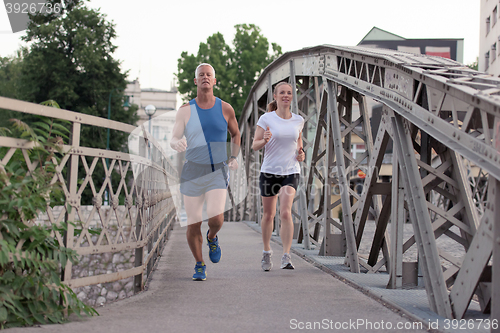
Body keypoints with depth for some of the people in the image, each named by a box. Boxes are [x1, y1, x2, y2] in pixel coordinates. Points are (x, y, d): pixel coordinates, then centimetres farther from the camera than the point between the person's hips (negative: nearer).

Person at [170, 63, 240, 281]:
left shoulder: (225, 109, 1)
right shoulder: (185, 111, -1)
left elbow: (235, 134, 20)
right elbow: (173, 140, -6)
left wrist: (234, 157, 7)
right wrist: (178, 144, -30)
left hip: (218, 172, 0)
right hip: (192, 172, 0)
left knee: (216, 218, -20)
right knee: (193, 224, 0)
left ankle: (212, 238, 17)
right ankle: (199, 265, 23)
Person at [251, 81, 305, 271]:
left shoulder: (298, 120, 5)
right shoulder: (266, 119, -4)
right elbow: (254, 145, -3)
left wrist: (300, 153, 1)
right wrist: (265, 140, -24)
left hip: (291, 172, 1)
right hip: (269, 171, 0)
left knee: (285, 213, -17)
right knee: (268, 214, 10)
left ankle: (286, 256, -18)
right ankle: (267, 252, 31)